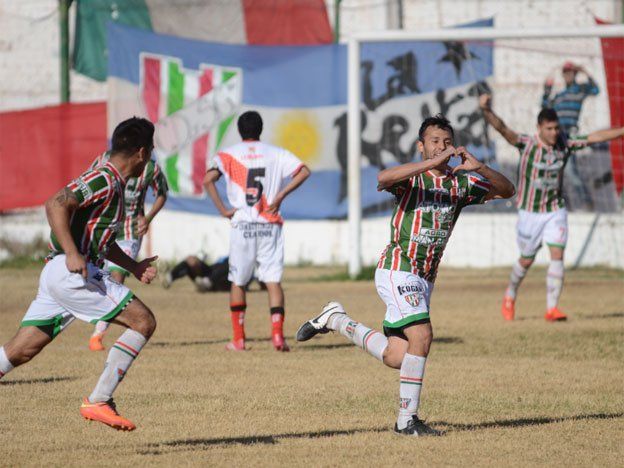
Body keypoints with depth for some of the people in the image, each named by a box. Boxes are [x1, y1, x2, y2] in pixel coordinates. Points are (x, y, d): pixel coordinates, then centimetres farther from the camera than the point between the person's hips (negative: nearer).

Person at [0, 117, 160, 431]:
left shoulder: (113, 184, 21)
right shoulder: (103, 180, -10)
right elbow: (55, 205, -22)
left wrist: (134, 267, 25)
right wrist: (72, 255, -29)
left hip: (58, 275, 10)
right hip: (71, 273, -10)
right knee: (143, 322, -8)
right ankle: (98, 402, -9)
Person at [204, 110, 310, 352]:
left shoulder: (228, 154, 3)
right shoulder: (276, 153, 7)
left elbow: (208, 179, -12)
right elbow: (304, 171, -5)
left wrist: (223, 210, -6)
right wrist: (280, 196, -5)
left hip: (242, 226, 0)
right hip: (270, 226, 1)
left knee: (238, 282, 12)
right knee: (273, 280, 0)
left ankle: (238, 339, 13)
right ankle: (278, 334, -15)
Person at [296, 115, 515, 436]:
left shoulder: (461, 183, 8)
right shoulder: (412, 177, -8)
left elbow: (507, 190, 3)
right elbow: (384, 178, -31)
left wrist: (478, 168, -15)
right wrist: (433, 163, -36)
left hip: (425, 278, 7)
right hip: (398, 269, -7)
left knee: (396, 357, 8)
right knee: (421, 335, -22)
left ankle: (334, 320, 28)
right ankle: (407, 419, -14)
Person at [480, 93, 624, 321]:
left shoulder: (565, 144, -7)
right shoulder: (527, 144, -18)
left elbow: (595, 137, 1)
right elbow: (502, 128, -33)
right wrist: (486, 111, -52)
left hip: (555, 210, 2)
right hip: (530, 212, -2)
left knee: (557, 255, -13)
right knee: (526, 261, 9)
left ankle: (552, 308, -10)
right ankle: (510, 298, 36)